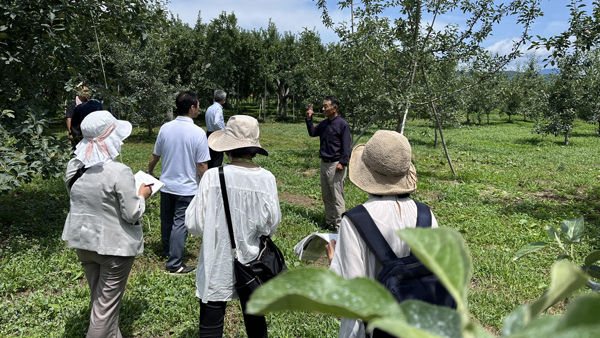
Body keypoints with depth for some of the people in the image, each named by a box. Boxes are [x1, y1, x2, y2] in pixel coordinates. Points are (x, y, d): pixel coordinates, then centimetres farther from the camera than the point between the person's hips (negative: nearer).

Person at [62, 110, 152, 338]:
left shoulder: (73, 167, -3)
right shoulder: (119, 172, -24)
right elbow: (132, 215, -19)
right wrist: (142, 195, -1)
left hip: (83, 242, 7)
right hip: (114, 245, -7)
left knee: (98, 298, 22)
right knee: (106, 306, 7)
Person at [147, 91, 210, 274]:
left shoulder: (165, 128, -3)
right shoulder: (198, 132, -16)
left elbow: (155, 156, 6)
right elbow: (201, 165, -15)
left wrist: (149, 172, 25)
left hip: (166, 185, 5)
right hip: (187, 188, -5)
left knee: (166, 220, 19)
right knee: (180, 223, 3)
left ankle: (167, 251, 39)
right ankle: (174, 264, 9)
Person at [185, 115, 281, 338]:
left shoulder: (213, 176, -17)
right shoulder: (266, 179, -12)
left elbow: (194, 224, -10)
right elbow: (271, 225, -3)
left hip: (217, 266, -2)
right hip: (252, 265, 2)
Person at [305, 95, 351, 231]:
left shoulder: (342, 124, -11)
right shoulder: (324, 123, 11)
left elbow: (346, 146, -13)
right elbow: (312, 133, 26)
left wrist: (342, 163, -19)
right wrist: (309, 119, 13)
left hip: (335, 165, -8)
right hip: (324, 163, 8)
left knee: (337, 196, -2)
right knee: (326, 196, 15)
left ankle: (339, 224, 7)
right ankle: (330, 221, 27)